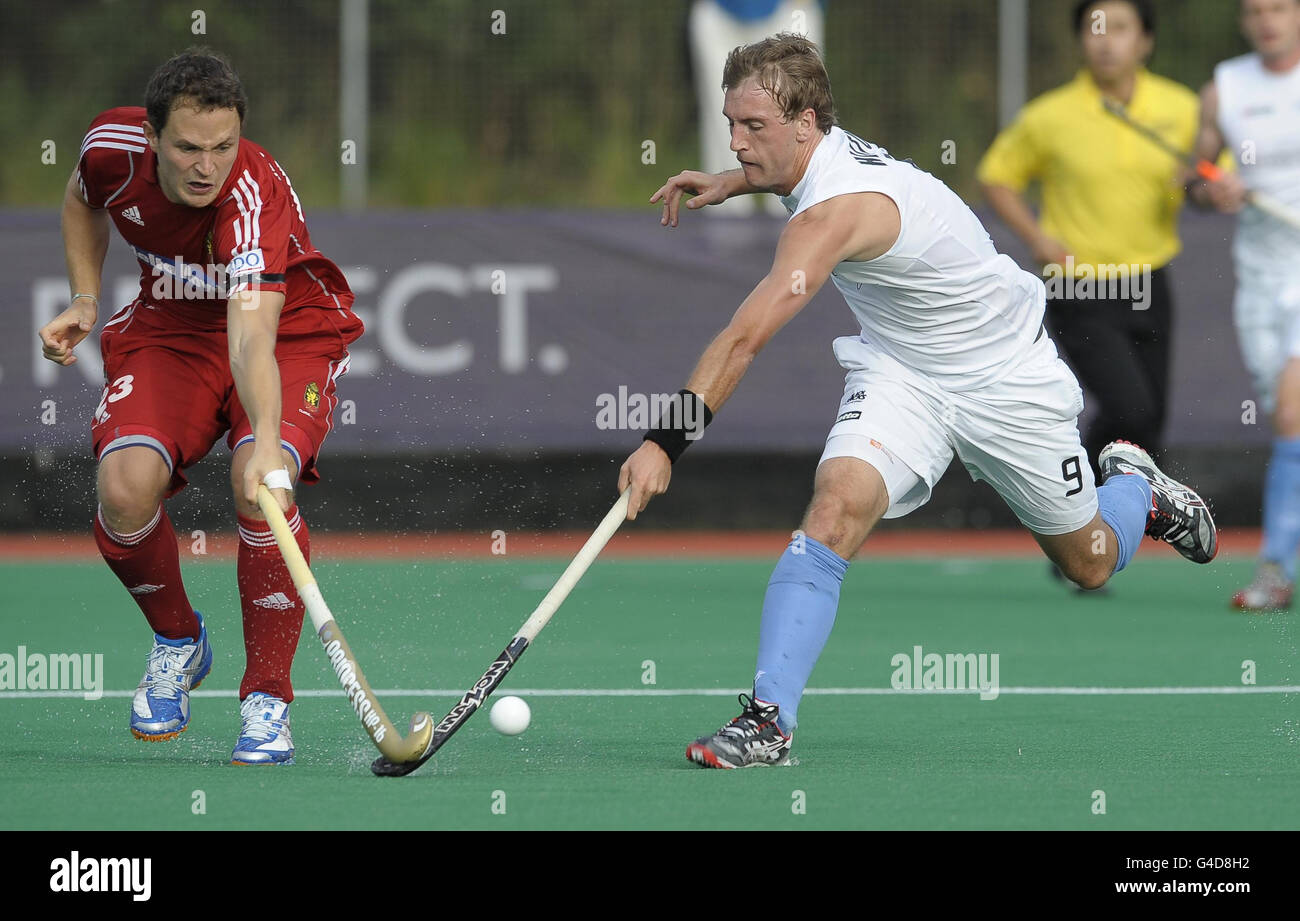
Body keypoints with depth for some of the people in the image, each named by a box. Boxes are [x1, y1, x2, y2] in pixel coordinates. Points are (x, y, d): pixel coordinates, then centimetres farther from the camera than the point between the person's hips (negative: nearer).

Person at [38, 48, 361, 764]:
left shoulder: (255, 198, -35)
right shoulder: (112, 148, -19)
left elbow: (251, 338, -49)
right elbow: (83, 200, 9)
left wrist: (267, 439, -65)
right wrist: (85, 301, -3)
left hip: (287, 333, -4)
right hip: (170, 329, 4)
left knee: (259, 486, -31)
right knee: (124, 486, -22)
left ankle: (266, 701, -13)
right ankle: (177, 643, 9)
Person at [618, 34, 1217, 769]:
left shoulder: (836, 210, -36)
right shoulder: (830, 151, -10)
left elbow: (746, 337, -45)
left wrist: (667, 442, -50)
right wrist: (732, 183, 8)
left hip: (1008, 378, -6)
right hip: (900, 370, 6)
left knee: (1089, 564, 11)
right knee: (839, 501, -23)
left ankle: (1135, 485, 46)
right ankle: (771, 716, -29)